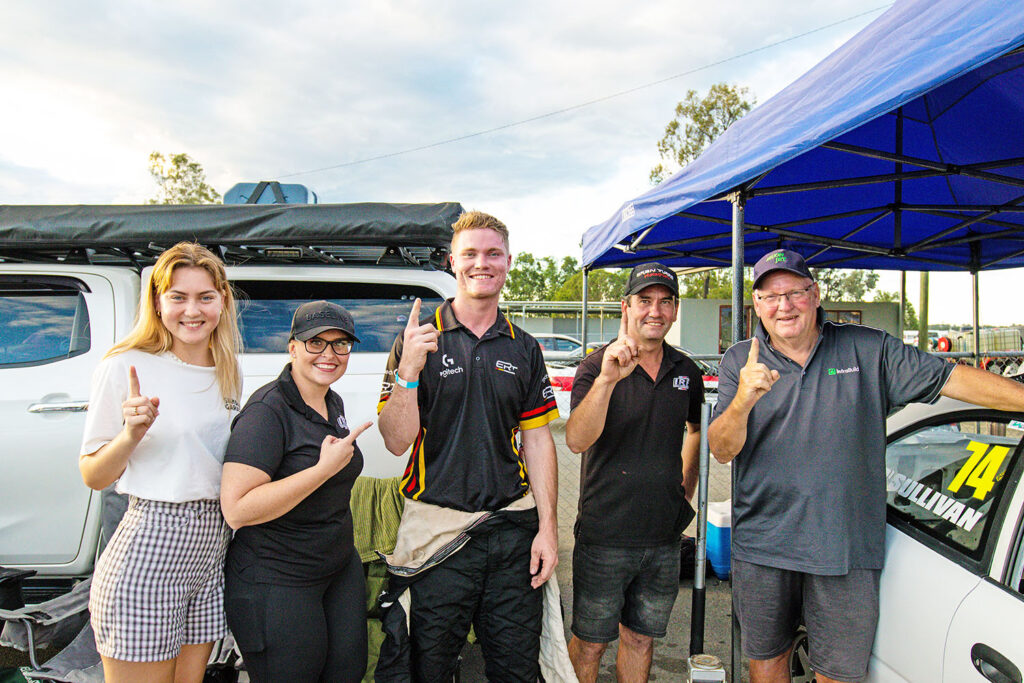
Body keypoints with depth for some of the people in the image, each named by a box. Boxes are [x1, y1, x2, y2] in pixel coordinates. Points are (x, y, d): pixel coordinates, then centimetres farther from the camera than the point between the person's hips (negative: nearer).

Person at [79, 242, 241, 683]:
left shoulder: (227, 375, 9)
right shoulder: (125, 367, -9)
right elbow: (92, 476, -3)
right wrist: (132, 434, -21)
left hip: (213, 548, 6)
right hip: (149, 551, -5)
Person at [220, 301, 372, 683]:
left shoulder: (334, 403, 8)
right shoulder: (268, 411, -20)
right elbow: (236, 509, -29)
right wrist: (326, 468, -28)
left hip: (341, 568, 8)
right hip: (276, 583, -8)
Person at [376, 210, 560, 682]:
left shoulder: (524, 349, 8)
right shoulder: (419, 339, -3)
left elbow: (537, 439, 8)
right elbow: (396, 441, -9)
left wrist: (547, 527, 1)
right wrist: (409, 369, -24)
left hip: (513, 528, 3)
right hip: (437, 526, -3)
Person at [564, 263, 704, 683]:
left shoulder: (686, 372, 5)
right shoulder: (596, 367, -11)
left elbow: (697, 427, 25)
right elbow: (576, 441, -26)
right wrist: (607, 379, -40)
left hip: (664, 538, 4)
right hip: (604, 537, -4)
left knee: (641, 638, 18)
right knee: (590, 641, 10)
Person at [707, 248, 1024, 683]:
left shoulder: (868, 350, 2)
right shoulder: (739, 362, 0)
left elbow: (952, 378, 2)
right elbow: (722, 451, -8)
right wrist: (743, 401, -27)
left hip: (847, 549, 0)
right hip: (762, 547, 1)